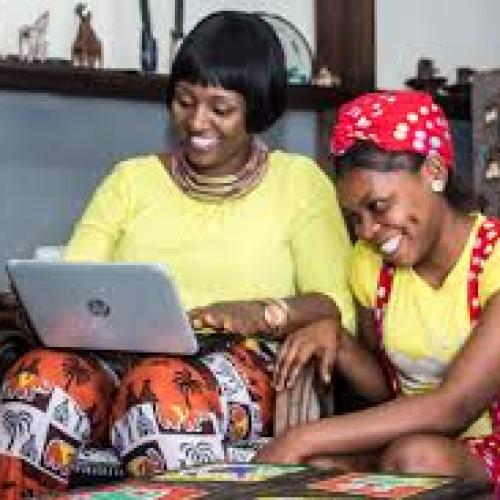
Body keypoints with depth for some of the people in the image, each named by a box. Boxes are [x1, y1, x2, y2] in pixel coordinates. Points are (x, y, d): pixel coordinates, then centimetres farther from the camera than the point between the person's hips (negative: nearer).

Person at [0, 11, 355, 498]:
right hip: (122, 358, 2)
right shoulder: (131, 179, 21)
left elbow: (337, 306, 2)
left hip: (239, 365, -2)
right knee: (40, 375, -31)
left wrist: (257, 313, -17)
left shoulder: (299, 180, 13)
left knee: (166, 387, -37)